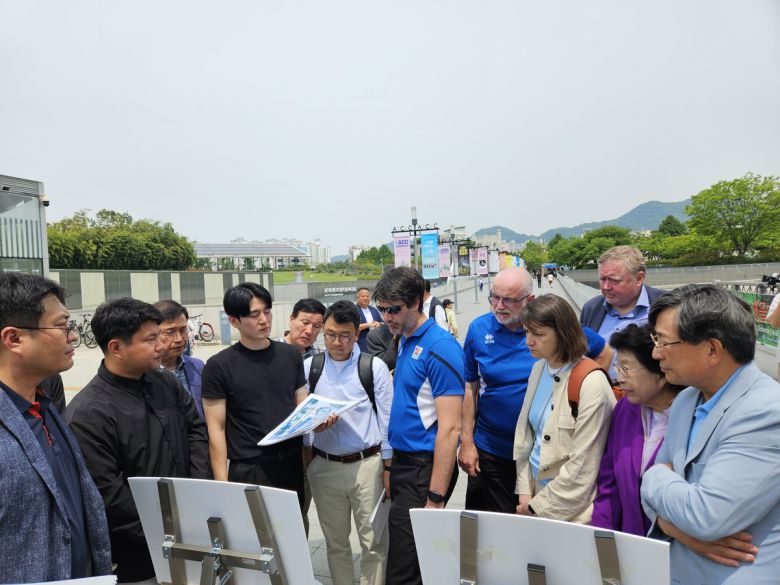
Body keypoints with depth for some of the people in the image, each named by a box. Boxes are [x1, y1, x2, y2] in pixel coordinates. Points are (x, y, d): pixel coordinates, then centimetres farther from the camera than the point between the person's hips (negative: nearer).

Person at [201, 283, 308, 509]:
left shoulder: (291, 354, 4)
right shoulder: (219, 366, -7)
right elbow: (216, 430, -7)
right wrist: (222, 484, -10)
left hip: (292, 466, 4)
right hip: (248, 472, -4)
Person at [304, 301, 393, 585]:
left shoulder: (375, 367, -6)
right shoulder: (309, 367, 1)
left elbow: (387, 419, -3)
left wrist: (388, 468, -3)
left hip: (367, 464, -2)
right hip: (323, 466, 3)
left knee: (373, 542, 8)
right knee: (335, 542, 18)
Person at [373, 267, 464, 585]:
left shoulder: (440, 348, -19)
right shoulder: (404, 341, 8)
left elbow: (450, 428, -21)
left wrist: (435, 498, -20)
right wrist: (393, 462, 13)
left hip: (424, 467, -8)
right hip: (402, 461, 8)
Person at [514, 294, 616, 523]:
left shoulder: (591, 385, -20)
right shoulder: (539, 369, 1)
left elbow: (582, 466, -17)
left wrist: (538, 506, -11)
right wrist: (524, 491, 1)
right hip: (537, 491, 6)